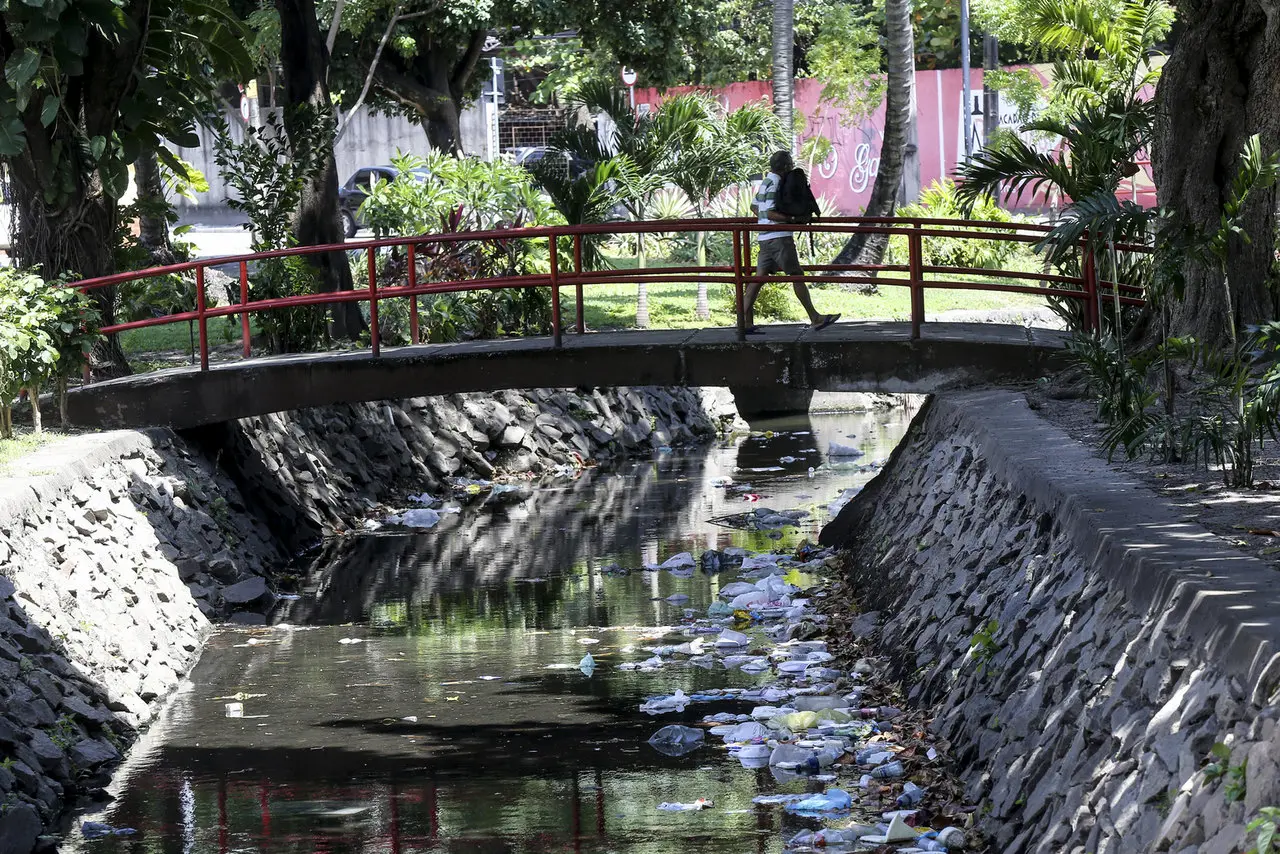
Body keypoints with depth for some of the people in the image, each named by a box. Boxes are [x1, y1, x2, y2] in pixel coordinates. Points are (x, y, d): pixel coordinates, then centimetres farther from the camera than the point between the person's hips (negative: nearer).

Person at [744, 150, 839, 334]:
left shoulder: (766, 182, 16)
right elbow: (770, 213, -22)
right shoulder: (775, 184, -15)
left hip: (765, 237, 10)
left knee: (759, 277, 4)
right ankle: (815, 318, 0)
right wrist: (792, 219, -19)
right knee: (797, 276, -4)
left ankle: (746, 321, -1)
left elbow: (754, 207, 27)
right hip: (779, 237, -10)